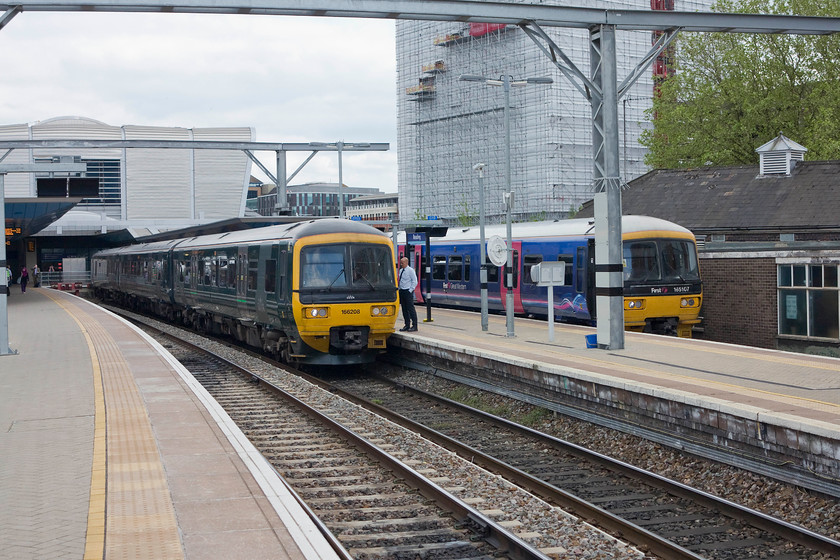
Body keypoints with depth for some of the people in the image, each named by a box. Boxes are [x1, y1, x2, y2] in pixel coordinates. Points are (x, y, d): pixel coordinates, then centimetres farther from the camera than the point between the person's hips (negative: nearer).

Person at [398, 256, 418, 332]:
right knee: (404, 309, 8)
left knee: (411, 308, -7)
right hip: (402, 291, 7)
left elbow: (415, 281, -9)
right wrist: (399, 289, 11)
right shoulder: (401, 270, 14)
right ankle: (407, 325, 14)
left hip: (408, 292, -7)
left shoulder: (410, 270, -7)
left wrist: (410, 290, -14)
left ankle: (414, 326, -4)